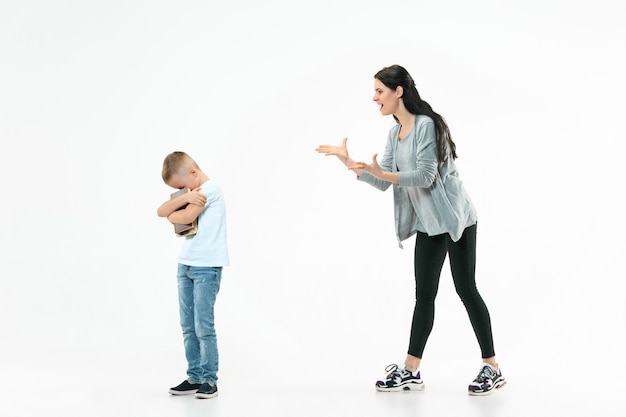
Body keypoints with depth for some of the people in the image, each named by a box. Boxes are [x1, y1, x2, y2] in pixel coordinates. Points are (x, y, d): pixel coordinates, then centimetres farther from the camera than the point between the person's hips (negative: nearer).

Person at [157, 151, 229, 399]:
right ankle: (194, 377, 15)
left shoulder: (209, 189, -10)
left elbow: (186, 217, -20)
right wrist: (184, 197, -14)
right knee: (188, 326, 8)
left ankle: (210, 380, 3)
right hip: (185, 265, 9)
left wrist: (172, 214, 3)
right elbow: (161, 212, 4)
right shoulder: (194, 191, 15)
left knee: (203, 327, -6)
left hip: (207, 267, -9)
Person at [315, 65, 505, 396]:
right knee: (424, 294, 7)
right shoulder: (394, 134, 8)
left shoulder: (427, 125, -17)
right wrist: (348, 163, -6)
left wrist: (383, 173, -29)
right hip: (427, 224, 8)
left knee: (465, 289, -4)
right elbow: (384, 182, 3)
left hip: (455, 218, -8)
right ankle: (410, 372, 10)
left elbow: (426, 176, -22)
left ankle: (492, 369, 5)